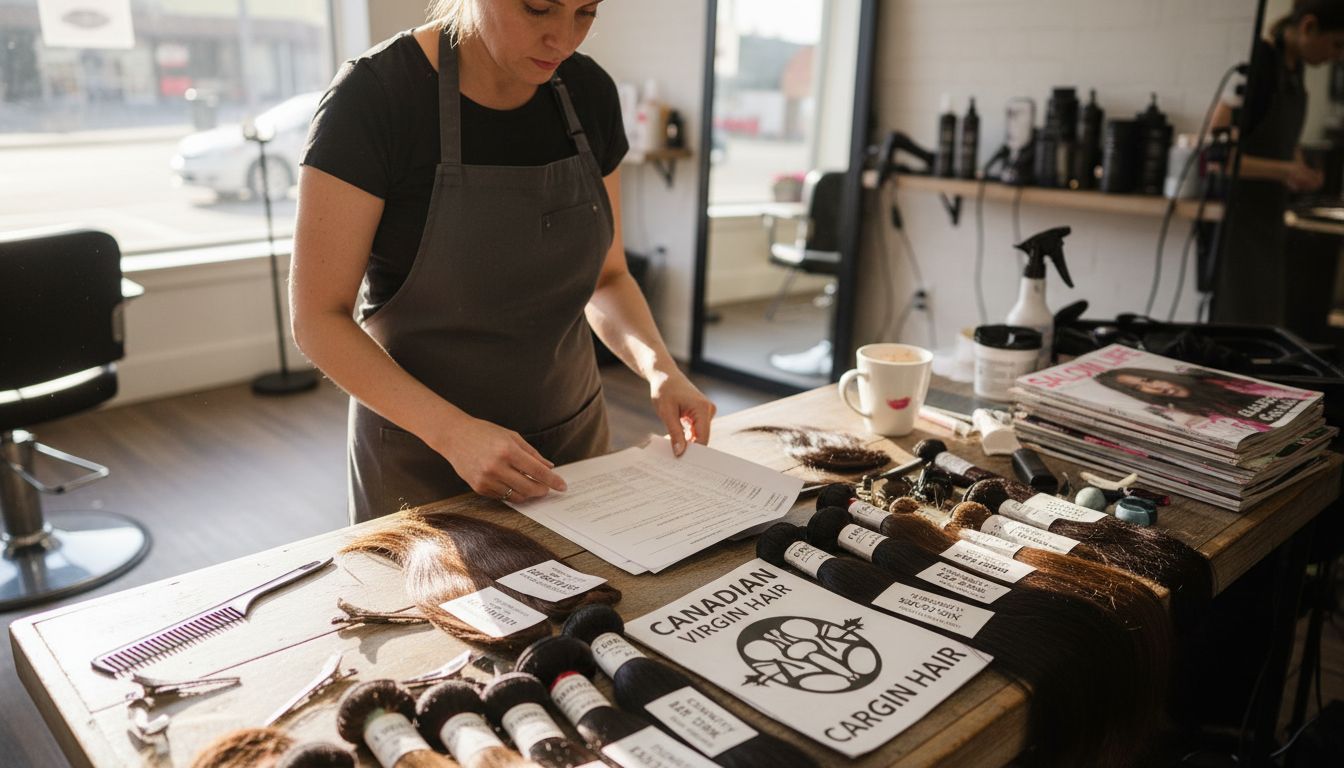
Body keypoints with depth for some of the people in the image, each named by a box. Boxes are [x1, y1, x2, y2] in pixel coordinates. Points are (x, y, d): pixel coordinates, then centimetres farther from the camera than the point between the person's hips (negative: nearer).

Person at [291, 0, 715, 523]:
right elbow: (316, 317, -15)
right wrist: (453, 432, -26)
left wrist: (657, 366, -13)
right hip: (422, 456, -4)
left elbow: (606, 277, 5)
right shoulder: (374, 95, -18)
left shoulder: (589, 93, -4)